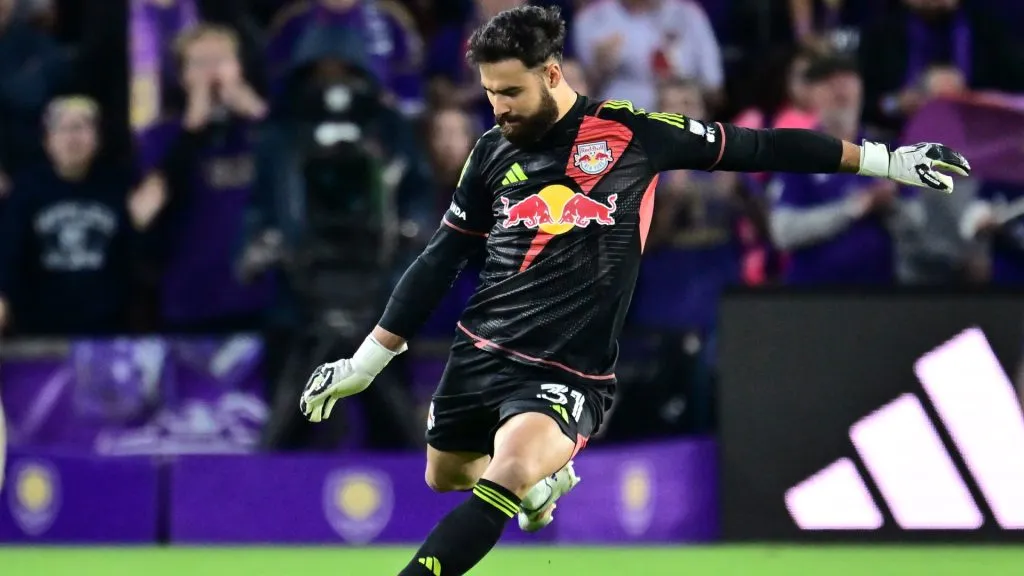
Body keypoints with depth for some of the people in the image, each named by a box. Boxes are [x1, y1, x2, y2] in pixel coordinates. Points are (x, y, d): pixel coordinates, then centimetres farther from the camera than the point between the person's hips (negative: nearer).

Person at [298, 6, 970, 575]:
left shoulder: (630, 132, -4)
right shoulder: (493, 154, 6)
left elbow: (758, 148, 2)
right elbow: (438, 264, 15)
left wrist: (886, 160, 3)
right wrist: (365, 364, 15)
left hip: (568, 376, -5)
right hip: (482, 350, 5)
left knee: (511, 469, -31)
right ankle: (544, 482, 47)